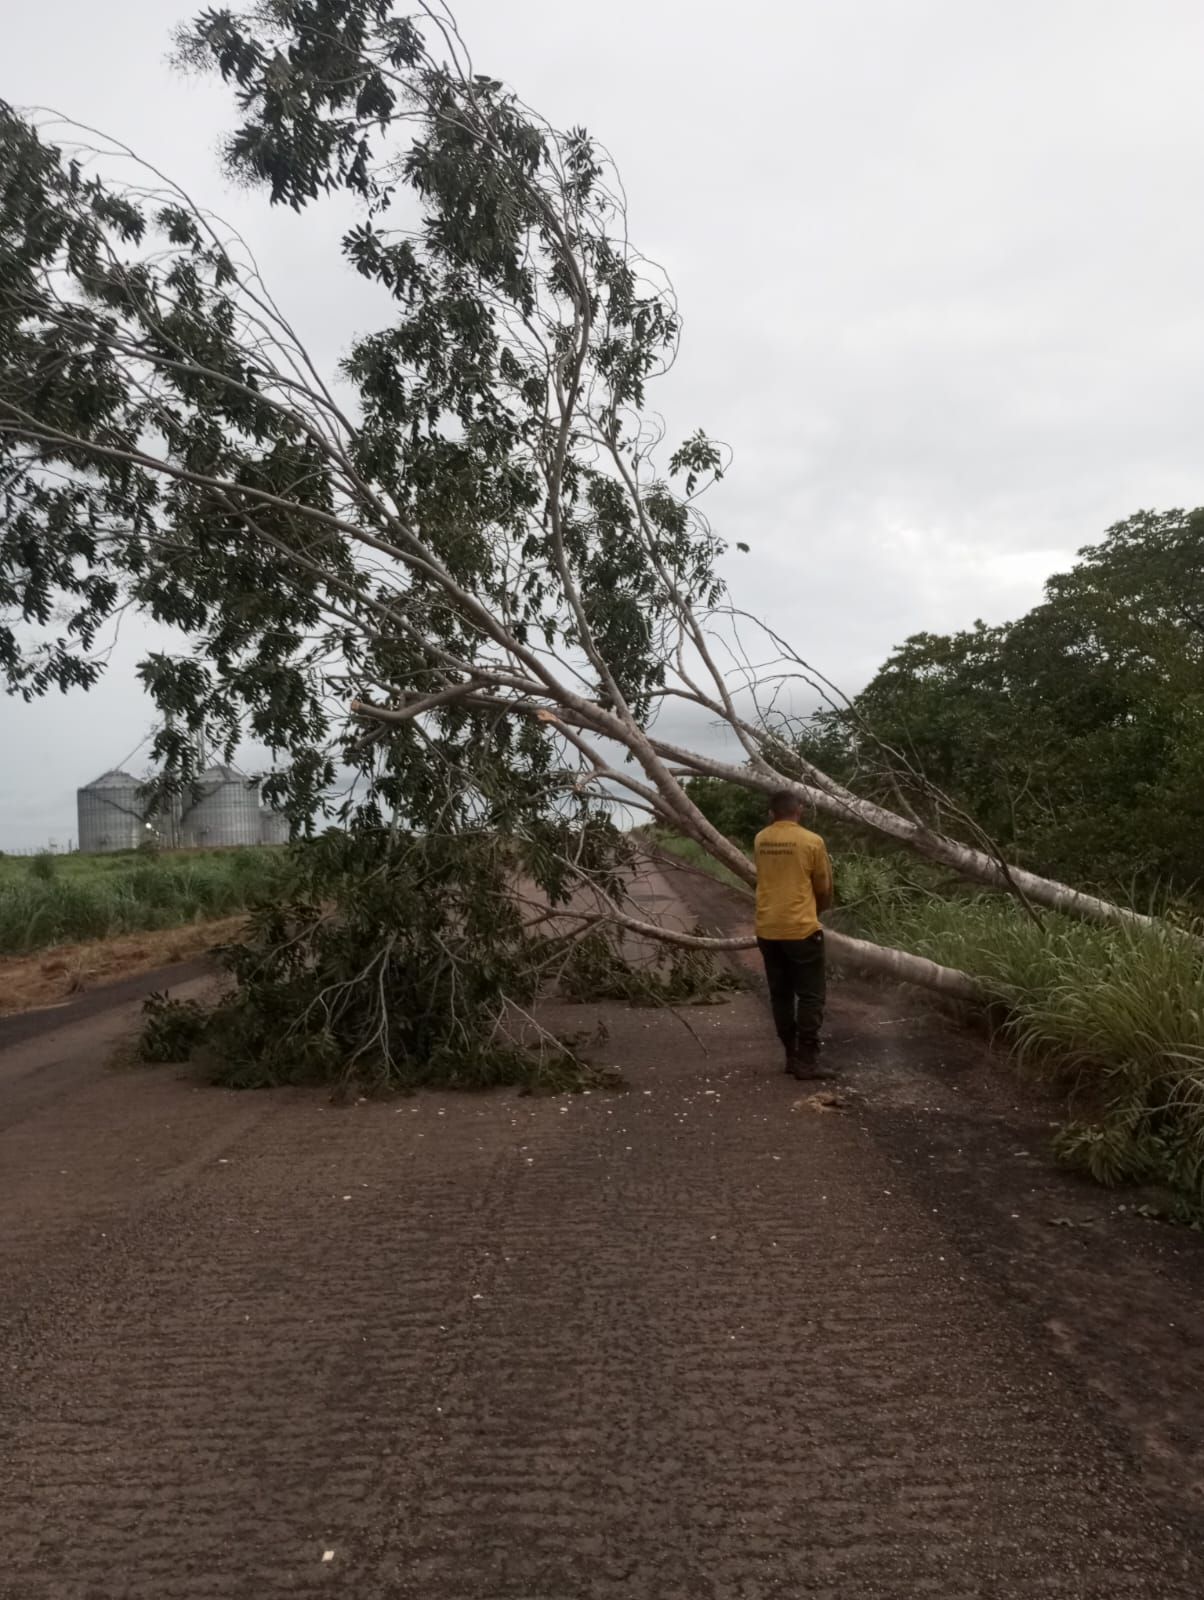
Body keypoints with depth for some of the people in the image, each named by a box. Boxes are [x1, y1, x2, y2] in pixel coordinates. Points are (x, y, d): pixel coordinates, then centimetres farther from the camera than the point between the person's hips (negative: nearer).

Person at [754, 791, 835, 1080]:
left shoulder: (760, 840, 4)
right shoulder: (812, 841, -7)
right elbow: (824, 887, 3)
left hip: (767, 930, 5)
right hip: (800, 929, -5)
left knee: (780, 995, 12)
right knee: (810, 996, 3)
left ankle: (792, 1056, 18)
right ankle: (807, 1060, 1)